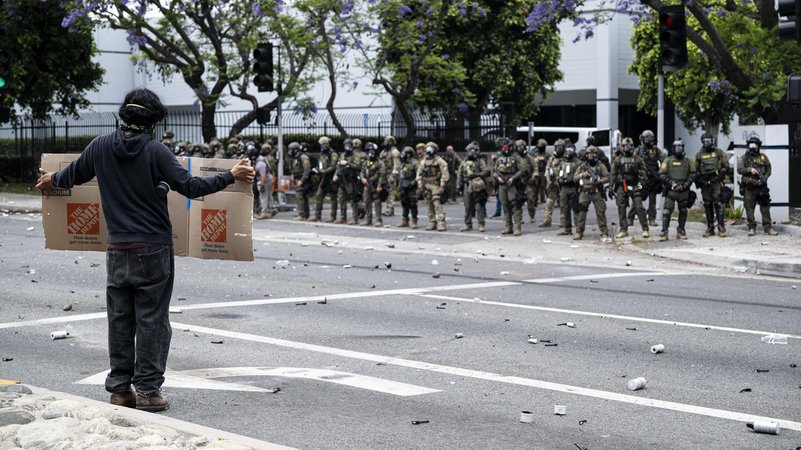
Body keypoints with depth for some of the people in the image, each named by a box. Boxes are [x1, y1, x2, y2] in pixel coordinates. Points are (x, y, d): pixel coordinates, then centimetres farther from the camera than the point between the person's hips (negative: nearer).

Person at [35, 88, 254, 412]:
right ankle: (147, 390, 3)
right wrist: (231, 176, -4)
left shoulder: (100, 147, 2)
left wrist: (52, 181, 40)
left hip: (117, 250, 4)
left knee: (119, 319, 11)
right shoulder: (155, 151, -10)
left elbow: (73, 175, 18)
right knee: (152, 320, 2)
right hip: (153, 251, -4)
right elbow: (189, 187, -13)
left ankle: (119, 388, 15)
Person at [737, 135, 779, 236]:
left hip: (761, 187, 1)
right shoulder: (744, 158, 6)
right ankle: (752, 228, 11)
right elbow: (739, 169, -6)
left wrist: (764, 178, -8)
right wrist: (750, 169, -21)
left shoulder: (763, 157, 10)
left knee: (765, 208, -1)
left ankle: (768, 227, 3)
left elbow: (768, 170, 9)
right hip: (749, 188, -1)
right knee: (749, 209, 3)